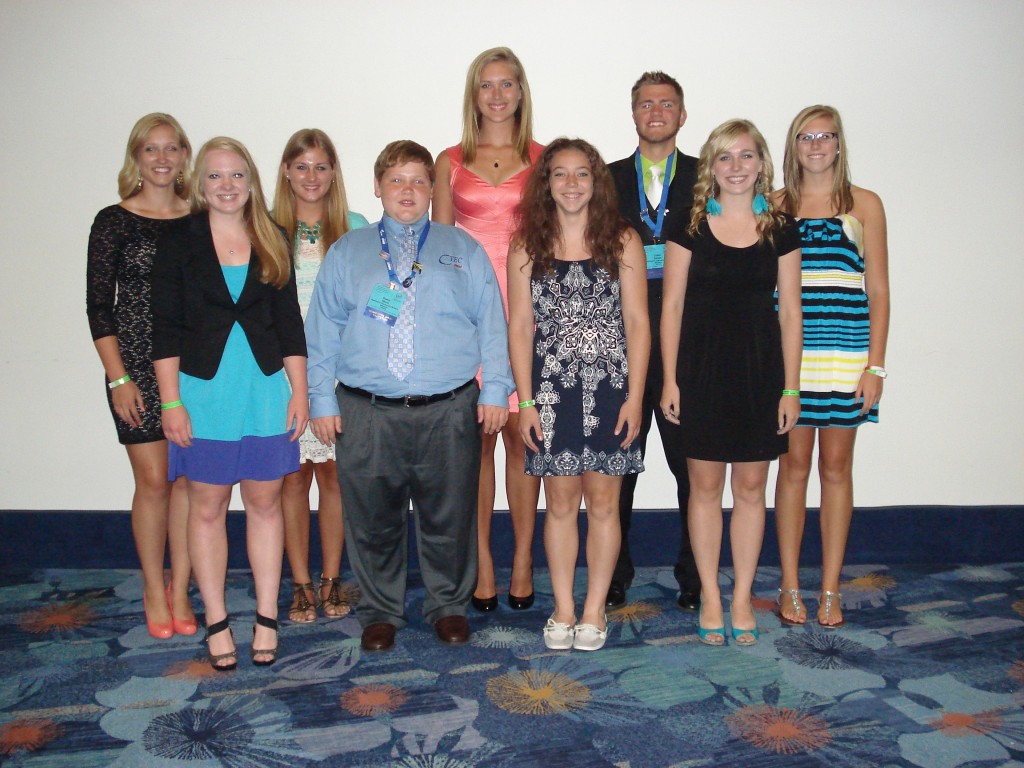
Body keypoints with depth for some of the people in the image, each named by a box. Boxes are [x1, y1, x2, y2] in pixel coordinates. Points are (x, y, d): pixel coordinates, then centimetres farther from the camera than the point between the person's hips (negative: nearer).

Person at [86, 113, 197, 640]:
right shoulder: (114, 221, 1)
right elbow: (99, 306, -1)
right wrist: (118, 378, -7)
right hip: (137, 365, -2)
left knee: (188, 478, 3)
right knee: (153, 479, -1)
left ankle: (180, 590, 16)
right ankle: (153, 590, 18)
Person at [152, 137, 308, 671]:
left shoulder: (272, 242, 7)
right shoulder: (179, 240, 0)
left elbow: (290, 324, 7)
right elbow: (165, 328, -3)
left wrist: (299, 391, 2)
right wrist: (171, 402, -9)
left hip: (265, 388, 2)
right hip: (203, 390, -2)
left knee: (265, 502, 8)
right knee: (207, 506, 6)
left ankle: (267, 617, 20)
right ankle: (216, 622, 19)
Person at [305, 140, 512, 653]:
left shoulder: (463, 250, 12)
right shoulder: (347, 252, 13)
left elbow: (491, 323, 7)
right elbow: (321, 330, 10)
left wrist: (495, 390, -2)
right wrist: (321, 399, 3)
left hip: (449, 412, 0)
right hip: (366, 414, 1)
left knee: (449, 517, 8)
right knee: (373, 520, 8)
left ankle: (449, 606, 28)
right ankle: (380, 612, 27)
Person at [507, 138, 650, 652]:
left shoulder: (622, 242, 3)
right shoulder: (527, 247, 5)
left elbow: (637, 323, 1)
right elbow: (519, 327, 3)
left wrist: (634, 397, -4)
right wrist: (526, 402, -2)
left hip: (610, 389, 0)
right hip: (551, 390, 0)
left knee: (603, 503, 6)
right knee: (561, 504, 8)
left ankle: (594, 610, 21)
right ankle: (562, 610, 22)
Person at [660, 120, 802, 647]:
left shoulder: (780, 229, 5)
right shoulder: (689, 226, 1)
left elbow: (790, 312, 5)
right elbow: (672, 306, 1)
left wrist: (790, 387, 1)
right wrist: (670, 380, -4)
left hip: (760, 368, 1)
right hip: (702, 366, -1)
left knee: (750, 486, 8)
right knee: (705, 484, 5)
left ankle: (742, 596, 21)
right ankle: (709, 597, 19)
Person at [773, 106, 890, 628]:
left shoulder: (863, 204, 7)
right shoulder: (775, 206, 8)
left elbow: (878, 290, 4)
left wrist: (875, 365, -3)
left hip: (846, 353, 0)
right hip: (787, 352, 0)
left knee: (836, 466, 5)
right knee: (794, 464, 4)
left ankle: (830, 589, 15)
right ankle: (790, 586, 14)